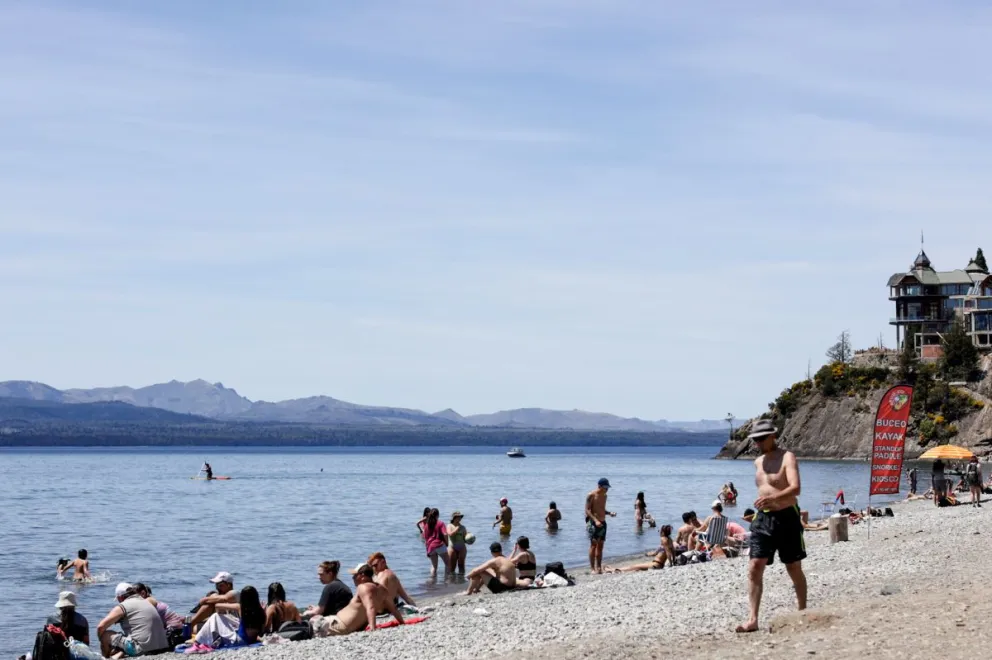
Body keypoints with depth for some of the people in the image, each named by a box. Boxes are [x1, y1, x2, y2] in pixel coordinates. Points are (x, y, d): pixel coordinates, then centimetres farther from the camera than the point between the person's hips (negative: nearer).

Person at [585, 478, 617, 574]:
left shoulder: (604, 496, 14)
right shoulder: (591, 496, -8)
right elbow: (587, 510, -13)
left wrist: (609, 513, 4)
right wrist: (596, 520, -25)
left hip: (602, 522, 7)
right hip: (593, 522, -7)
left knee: (600, 545, 7)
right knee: (593, 544, -11)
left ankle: (599, 568, 11)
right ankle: (592, 568, -12)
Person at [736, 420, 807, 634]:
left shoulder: (787, 457, -10)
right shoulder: (758, 462, 13)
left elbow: (796, 487, -26)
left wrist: (774, 498, -42)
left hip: (786, 517, -6)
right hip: (763, 519, 6)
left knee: (794, 569, 7)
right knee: (755, 568, -7)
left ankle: (803, 613, 24)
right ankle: (753, 619, -9)